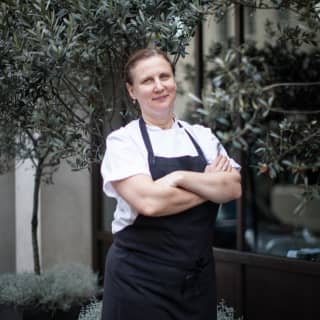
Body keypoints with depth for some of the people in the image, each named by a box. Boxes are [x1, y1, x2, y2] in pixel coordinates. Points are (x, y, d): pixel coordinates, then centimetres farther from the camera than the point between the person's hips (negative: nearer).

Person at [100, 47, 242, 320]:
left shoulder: (202, 136, 8)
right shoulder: (123, 141, -6)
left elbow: (233, 188, -6)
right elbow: (149, 202, -21)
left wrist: (182, 177, -19)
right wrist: (210, 186, -9)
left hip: (199, 276, 4)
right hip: (141, 279, -4)